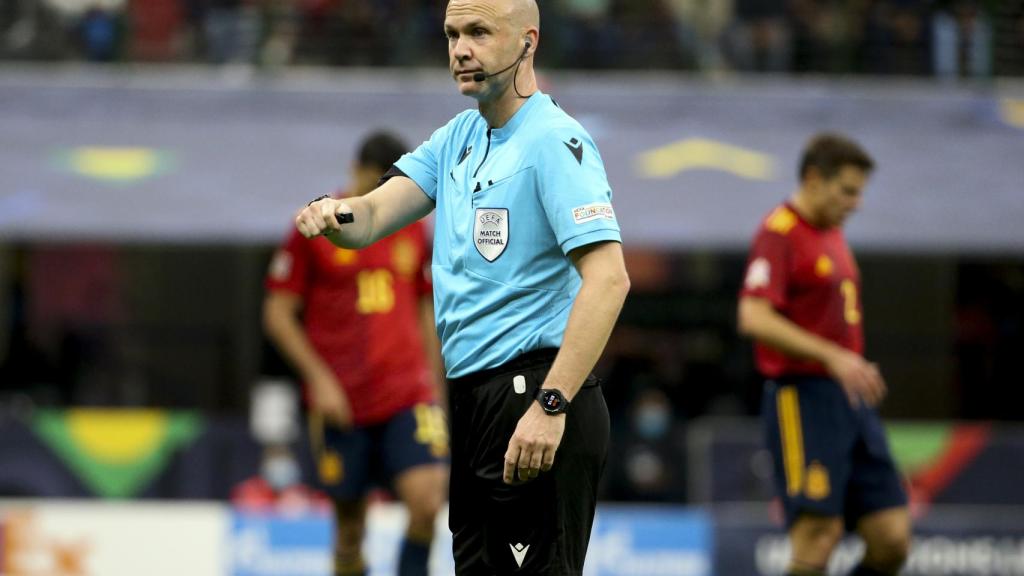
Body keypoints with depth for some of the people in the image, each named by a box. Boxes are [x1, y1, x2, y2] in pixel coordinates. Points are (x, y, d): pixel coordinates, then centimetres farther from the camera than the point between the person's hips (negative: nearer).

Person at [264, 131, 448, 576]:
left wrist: (435, 389, 18)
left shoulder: (412, 227, 10)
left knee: (427, 498, -18)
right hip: (342, 403, -2)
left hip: (408, 395, 2)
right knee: (351, 520, 3)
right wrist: (320, 378, -10)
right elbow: (278, 313, -1)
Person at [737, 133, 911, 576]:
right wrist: (831, 357, -25)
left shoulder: (832, 234, 18)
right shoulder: (779, 233, -9)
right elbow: (754, 319, -21)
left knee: (892, 540, 1)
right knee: (818, 537, -13)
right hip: (804, 400, -9)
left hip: (852, 403, 9)